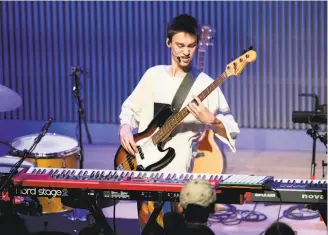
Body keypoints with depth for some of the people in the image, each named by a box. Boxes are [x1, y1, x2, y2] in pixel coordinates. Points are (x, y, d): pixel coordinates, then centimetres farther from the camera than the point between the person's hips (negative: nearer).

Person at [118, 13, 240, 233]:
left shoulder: (205, 84, -3)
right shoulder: (154, 75, 8)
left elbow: (232, 131, -7)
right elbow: (130, 108, 20)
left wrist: (210, 120, -26)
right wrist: (125, 129, 0)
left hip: (180, 169, -3)